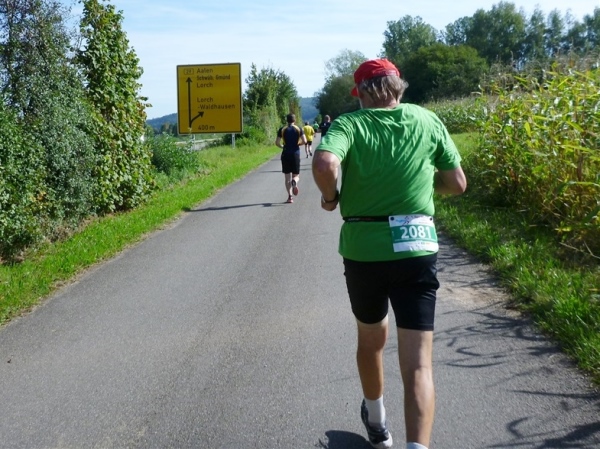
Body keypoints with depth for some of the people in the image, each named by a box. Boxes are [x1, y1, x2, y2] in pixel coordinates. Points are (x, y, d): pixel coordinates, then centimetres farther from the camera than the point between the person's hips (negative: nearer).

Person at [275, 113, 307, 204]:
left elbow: (277, 143, -4)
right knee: (296, 176, 10)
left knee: (287, 177, 8)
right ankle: (294, 181, -27)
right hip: (295, 154, 0)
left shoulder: (282, 129, 2)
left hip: (285, 154, 0)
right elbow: (304, 141, -5)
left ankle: (290, 196, 0)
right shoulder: (299, 129, 1)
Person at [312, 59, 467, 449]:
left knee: (371, 338, 25)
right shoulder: (427, 120, 4)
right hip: (416, 248, 0)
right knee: (418, 363, -1)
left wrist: (331, 196, -4)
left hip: (363, 250, 1)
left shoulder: (350, 123, -3)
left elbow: (324, 163, -24)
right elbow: (457, 184, 8)